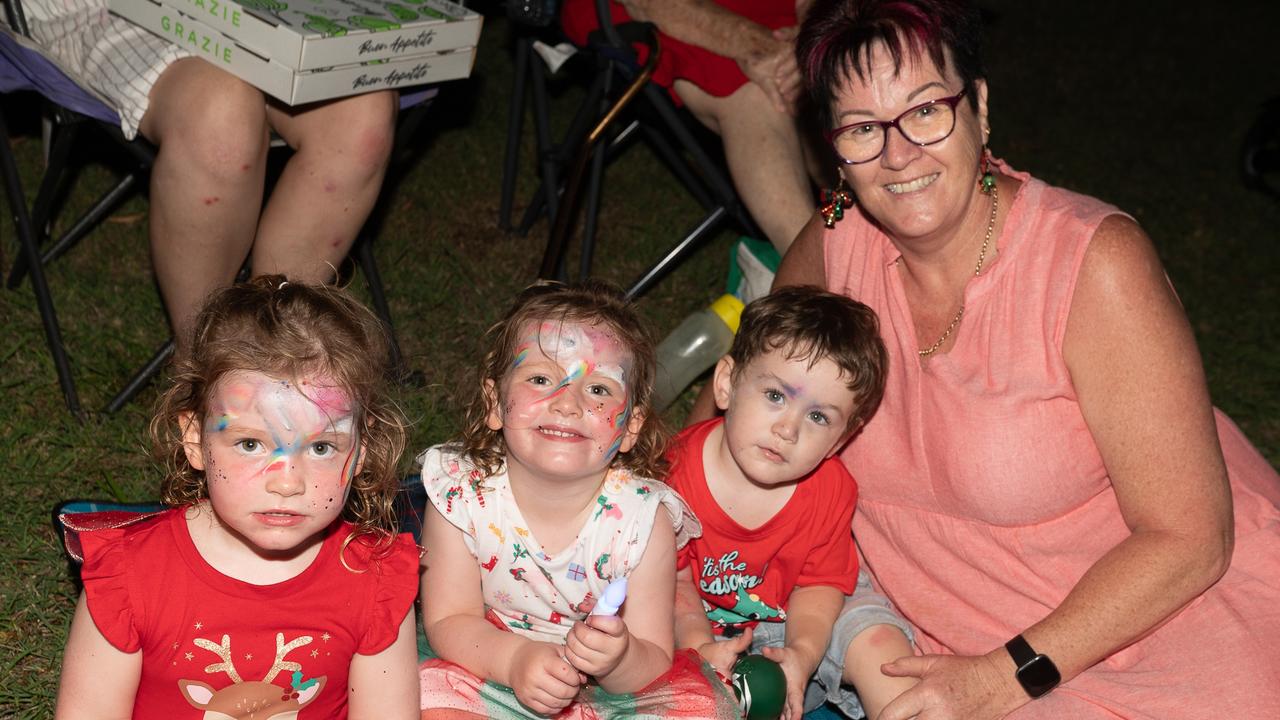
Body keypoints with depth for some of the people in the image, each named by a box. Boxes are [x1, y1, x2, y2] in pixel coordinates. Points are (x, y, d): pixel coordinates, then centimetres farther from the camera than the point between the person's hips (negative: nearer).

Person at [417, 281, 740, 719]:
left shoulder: (642, 517, -20)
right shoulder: (461, 494, -17)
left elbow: (653, 666, -17)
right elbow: (448, 621, -13)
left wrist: (619, 659, -42)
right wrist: (516, 658, -33)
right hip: (496, 669, 0)